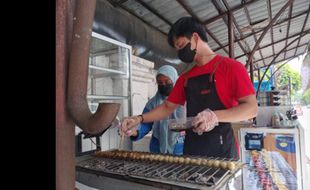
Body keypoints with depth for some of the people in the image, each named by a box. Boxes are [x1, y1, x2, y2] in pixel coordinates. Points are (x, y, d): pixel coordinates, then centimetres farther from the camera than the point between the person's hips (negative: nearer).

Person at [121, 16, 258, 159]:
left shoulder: (231, 67, -5)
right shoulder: (185, 78, 11)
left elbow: (251, 108, -10)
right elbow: (167, 107, 15)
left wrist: (216, 116, -25)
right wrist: (139, 119, 0)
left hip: (221, 151, -4)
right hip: (192, 149, 5)